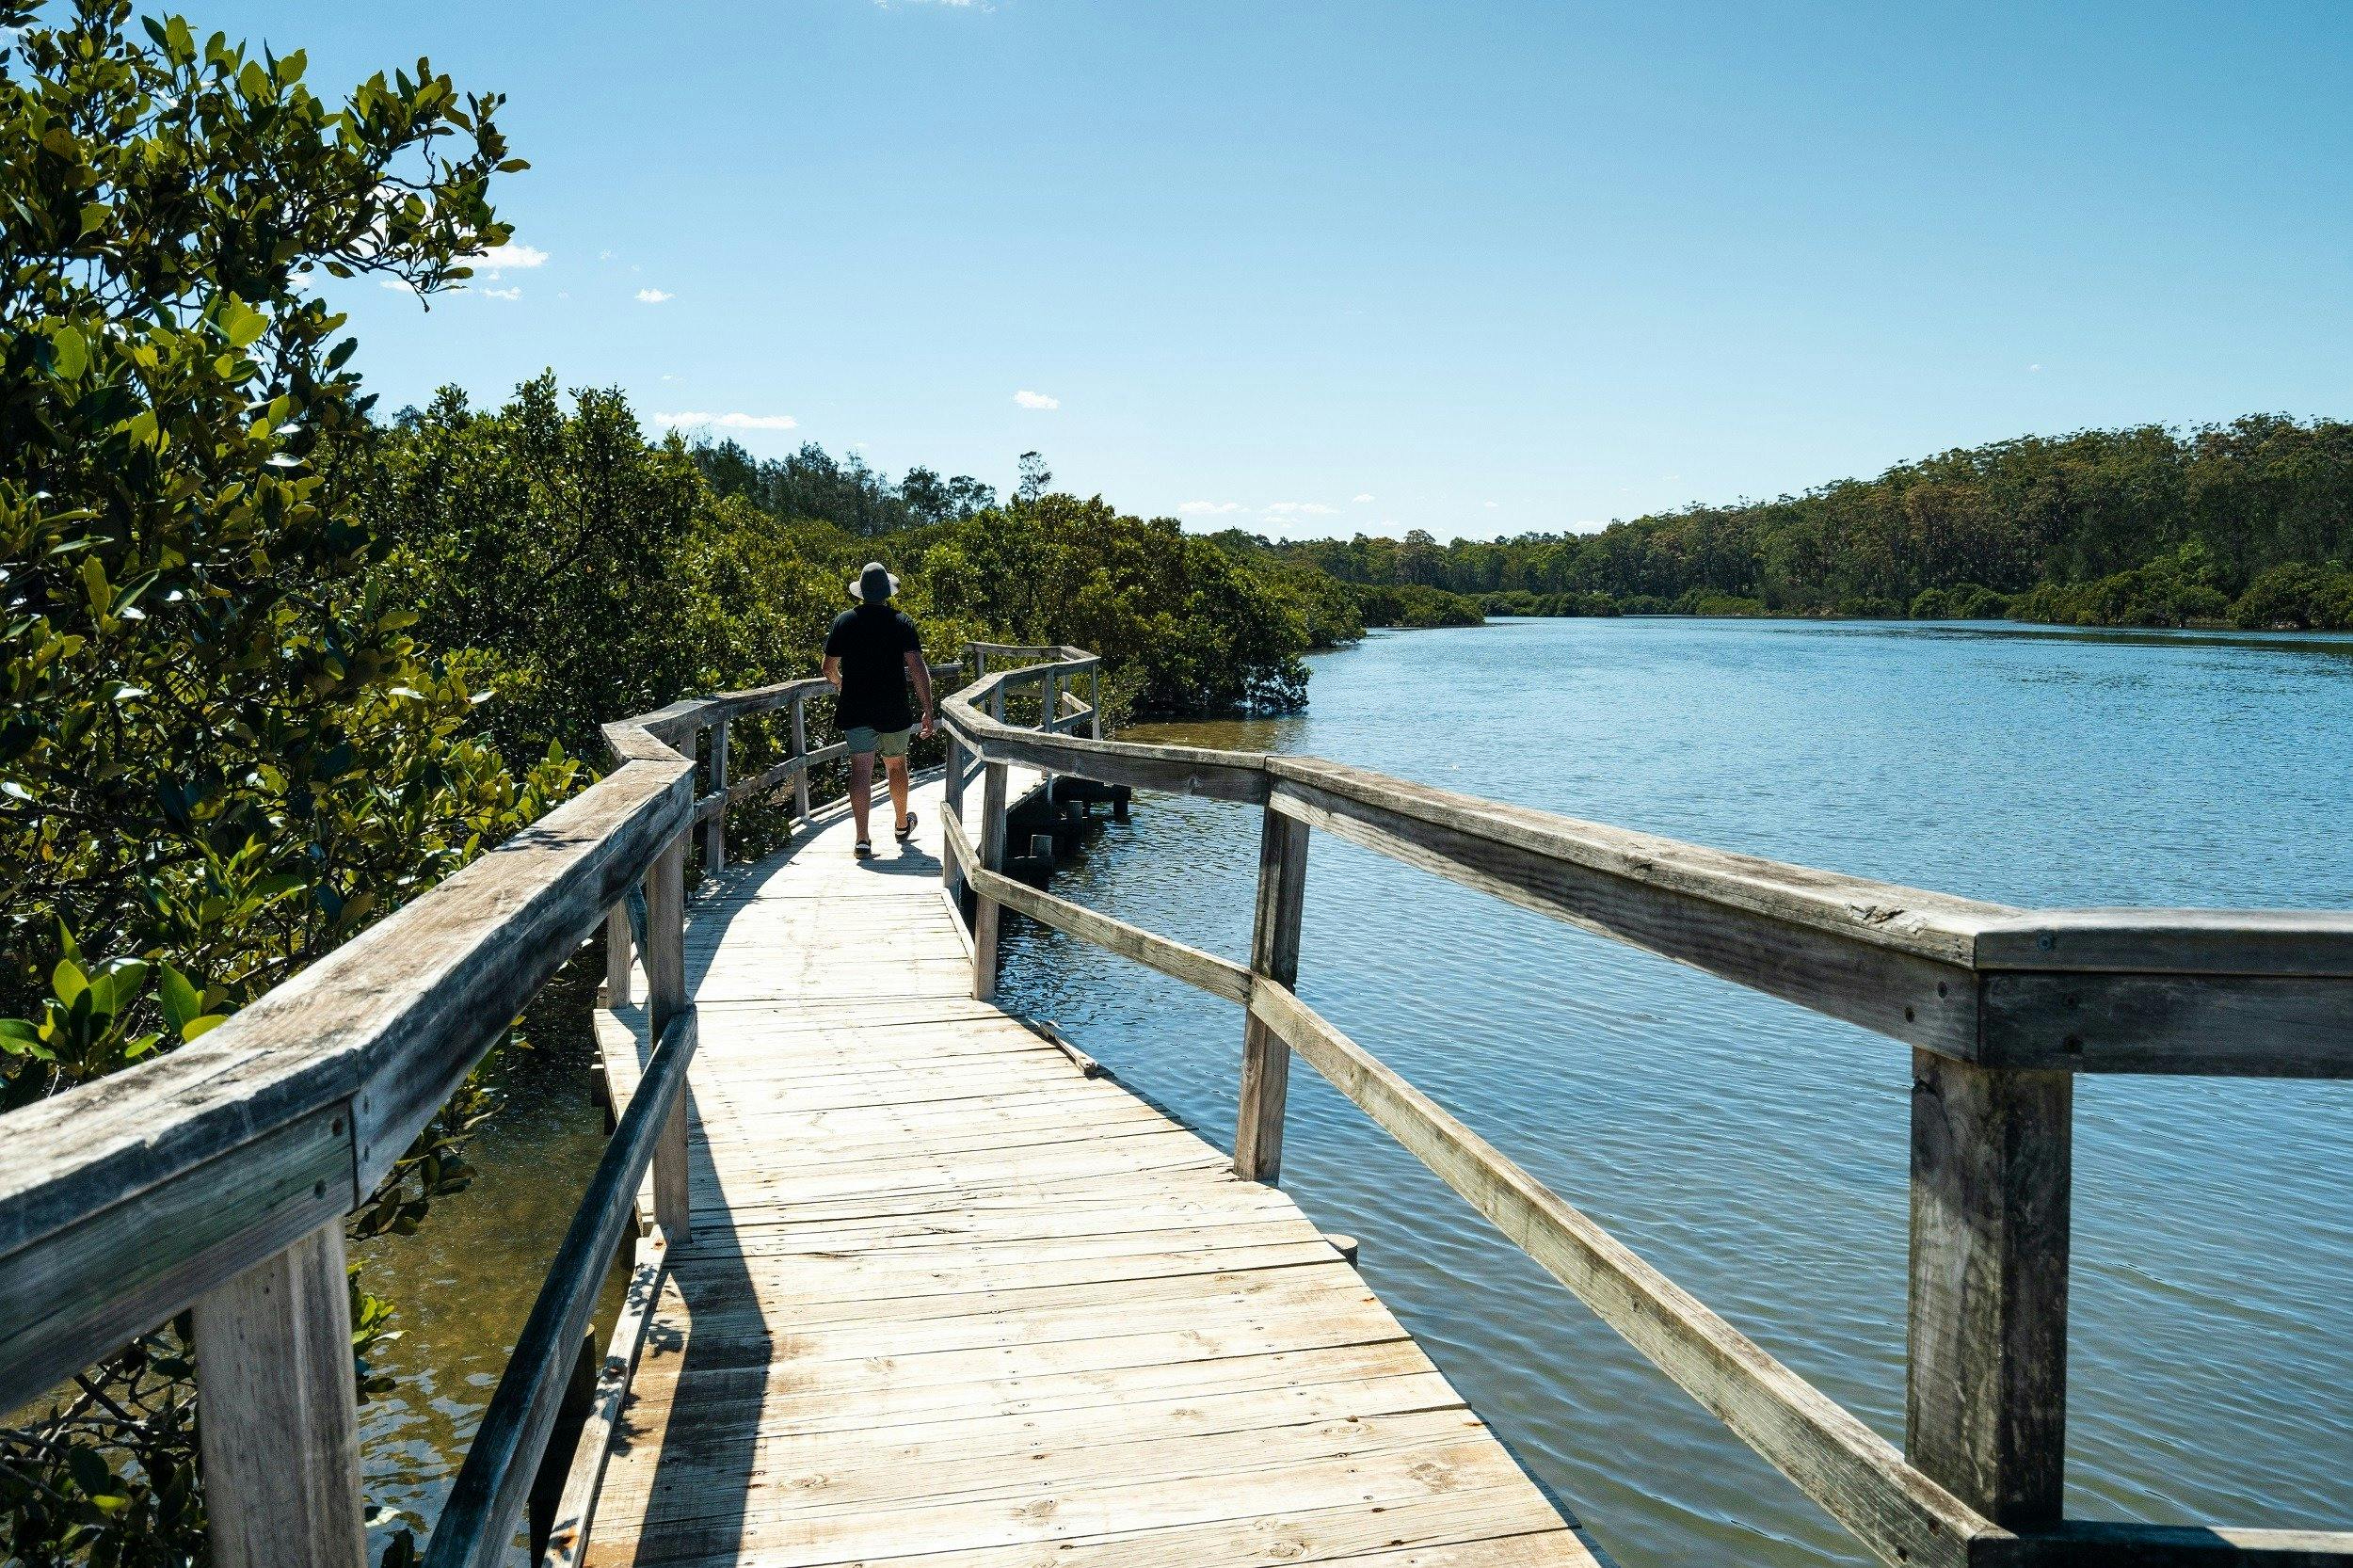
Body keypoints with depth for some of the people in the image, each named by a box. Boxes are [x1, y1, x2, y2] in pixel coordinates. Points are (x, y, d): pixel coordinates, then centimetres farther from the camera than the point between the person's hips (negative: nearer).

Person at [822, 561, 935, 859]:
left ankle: (862, 839, -14)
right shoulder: (902, 623, -3)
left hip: (855, 710, 0)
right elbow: (918, 668, -12)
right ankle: (902, 825, 38)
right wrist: (928, 711, -11)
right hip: (894, 711, 0)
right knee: (896, 764, 19)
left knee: (861, 770, -4)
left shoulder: (844, 622, 0)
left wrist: (840, 683, 28)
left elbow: (829, 669, 5)